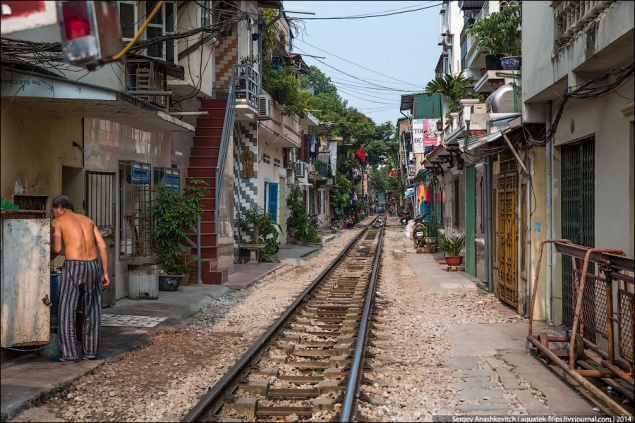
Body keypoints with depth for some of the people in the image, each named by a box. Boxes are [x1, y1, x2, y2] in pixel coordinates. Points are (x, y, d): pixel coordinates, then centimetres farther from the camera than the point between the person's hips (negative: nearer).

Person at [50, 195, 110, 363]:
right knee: (92, 311, 12)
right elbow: (103, 247, 11)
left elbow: (56, 248, -8)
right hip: (93, 265, 5)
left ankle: (70, 354, 1)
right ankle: (90, 351, 17)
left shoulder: (57, 222, 6)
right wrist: (105, 273, 12)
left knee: (66, 311, 3)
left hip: (73, 267, -5)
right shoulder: (88, 220, 20)